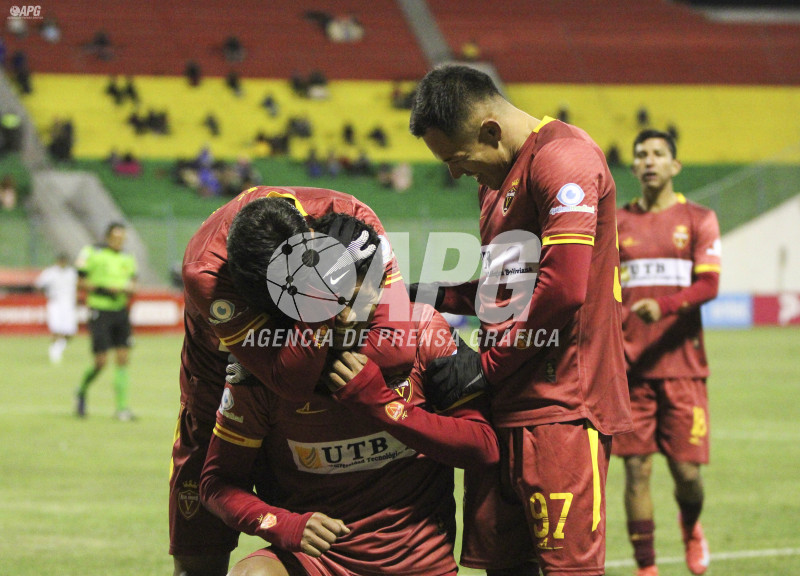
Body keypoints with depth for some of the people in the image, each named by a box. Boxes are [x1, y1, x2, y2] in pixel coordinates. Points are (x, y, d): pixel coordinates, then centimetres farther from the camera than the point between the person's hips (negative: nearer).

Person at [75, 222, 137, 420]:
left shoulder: (127, 259, 12)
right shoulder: (92, 253, -4)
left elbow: (132, 284, 17)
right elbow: (81, 283, -4)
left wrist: (129, 289, -6)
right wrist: (104, 289, -15)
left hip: (120, 311, 5)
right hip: (100, 312, -5)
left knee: (123, 358, -2)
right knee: (101, 362, -7)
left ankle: (121, 407, 1)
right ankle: (81, 392, 21)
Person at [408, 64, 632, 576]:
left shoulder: (562, 158, -11)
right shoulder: (499, 177, 21)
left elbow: (564, 290, -20)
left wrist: (484, 365, -12)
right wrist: (430, 295, 11)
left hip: (561, 408, -10)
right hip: (508, 408, 10)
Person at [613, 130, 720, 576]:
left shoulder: (698, 219, 4)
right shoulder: (618, 223, 10)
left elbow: (709, 285, -7)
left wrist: (664, 305, -23)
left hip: (682, 364, -1)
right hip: (631, 367, 1)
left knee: (687, 470, -2)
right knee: (636, 469, -4)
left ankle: (691, 527, 31)